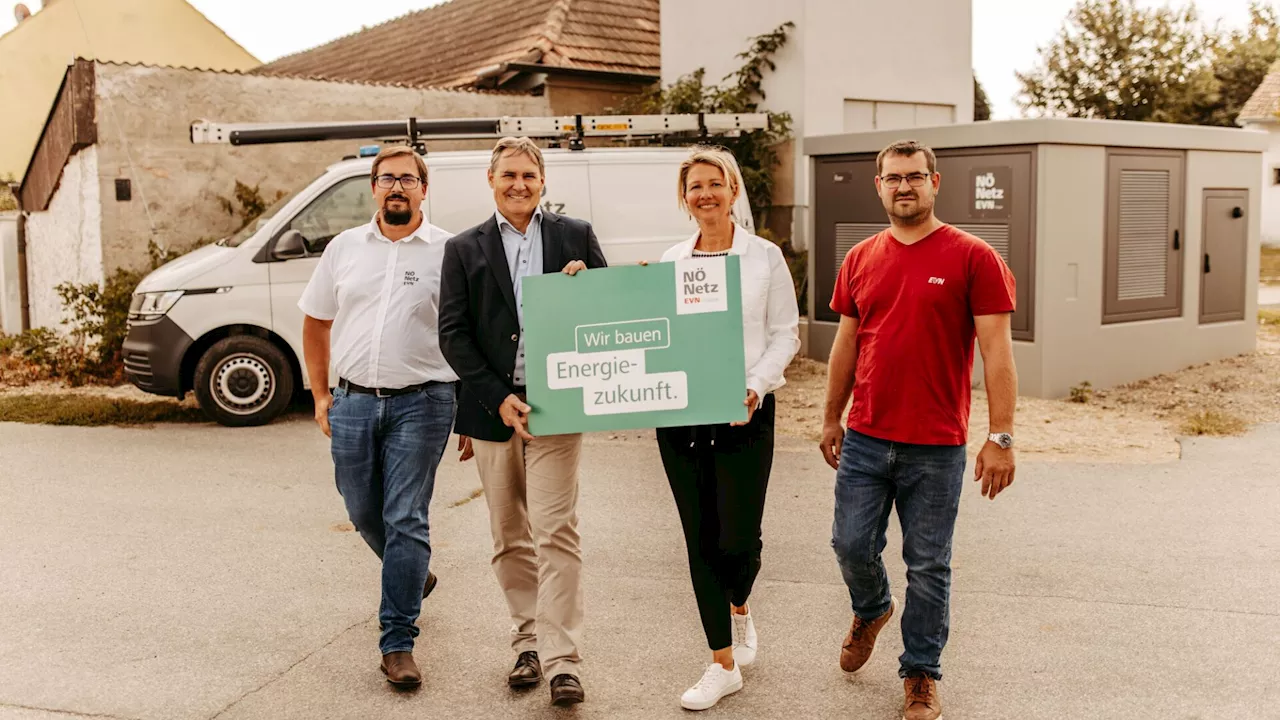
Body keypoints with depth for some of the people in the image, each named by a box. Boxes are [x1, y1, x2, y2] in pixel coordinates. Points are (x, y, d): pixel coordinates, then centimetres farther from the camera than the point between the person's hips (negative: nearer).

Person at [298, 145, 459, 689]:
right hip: (353, 402, 4)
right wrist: (320, 394, 11)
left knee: (405, 521, -4)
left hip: (421, 403, -4)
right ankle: (413, 576, 45)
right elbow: (316, 322, 16)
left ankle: (398, 643, 4)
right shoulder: (344, 248, 9)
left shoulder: (448, 252, -2)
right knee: (364, 514, 16)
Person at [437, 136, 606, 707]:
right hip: (493, 409, 2)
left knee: (555, 533, -7)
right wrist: (498, 398, -9)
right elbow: (453, 334, 1)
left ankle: (562, 661, -3)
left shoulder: (576, 236, 7)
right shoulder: (464, 249, 7)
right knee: (510, 540, 10)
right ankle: (528, 643, 24)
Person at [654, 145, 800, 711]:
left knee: (738, 537, -5)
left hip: (744, 415, -3)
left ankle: (739, 607, 33)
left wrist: (755, 387, -14)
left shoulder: (765, 257, 0)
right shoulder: (670, 260, 9)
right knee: (700, 538, 6)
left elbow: (785, 334, -1)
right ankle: (723, 665, 18)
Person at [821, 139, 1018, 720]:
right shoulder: (860, 260, 7)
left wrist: (1000, 437, -14)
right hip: (864, 439, 4)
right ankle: (871, 609, 42)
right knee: (852, 545, 9)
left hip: (936, 448, -3)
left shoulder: (973, 258, -6)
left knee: (928, 566, 6)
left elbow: (997, 351, -9)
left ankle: (921, 673, 24)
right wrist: (832, 419, 15)